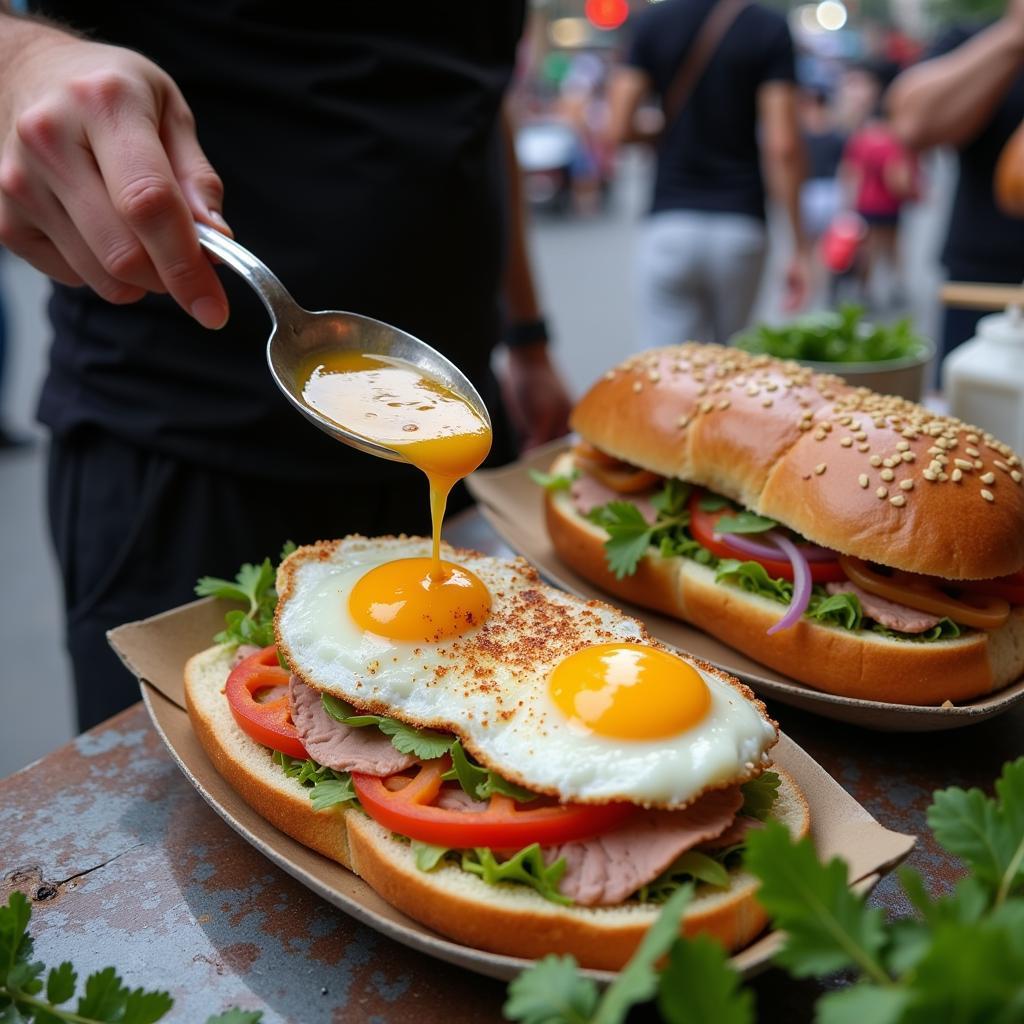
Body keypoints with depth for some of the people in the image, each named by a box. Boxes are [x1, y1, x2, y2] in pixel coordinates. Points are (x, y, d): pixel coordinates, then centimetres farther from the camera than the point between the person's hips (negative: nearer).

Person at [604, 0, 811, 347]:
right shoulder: (770, 28, -2)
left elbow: (618, 130, -3)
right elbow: (782, 145, -8)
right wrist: (799, 244, -3)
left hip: (670, 223, 0)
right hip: (741, 225, 0)